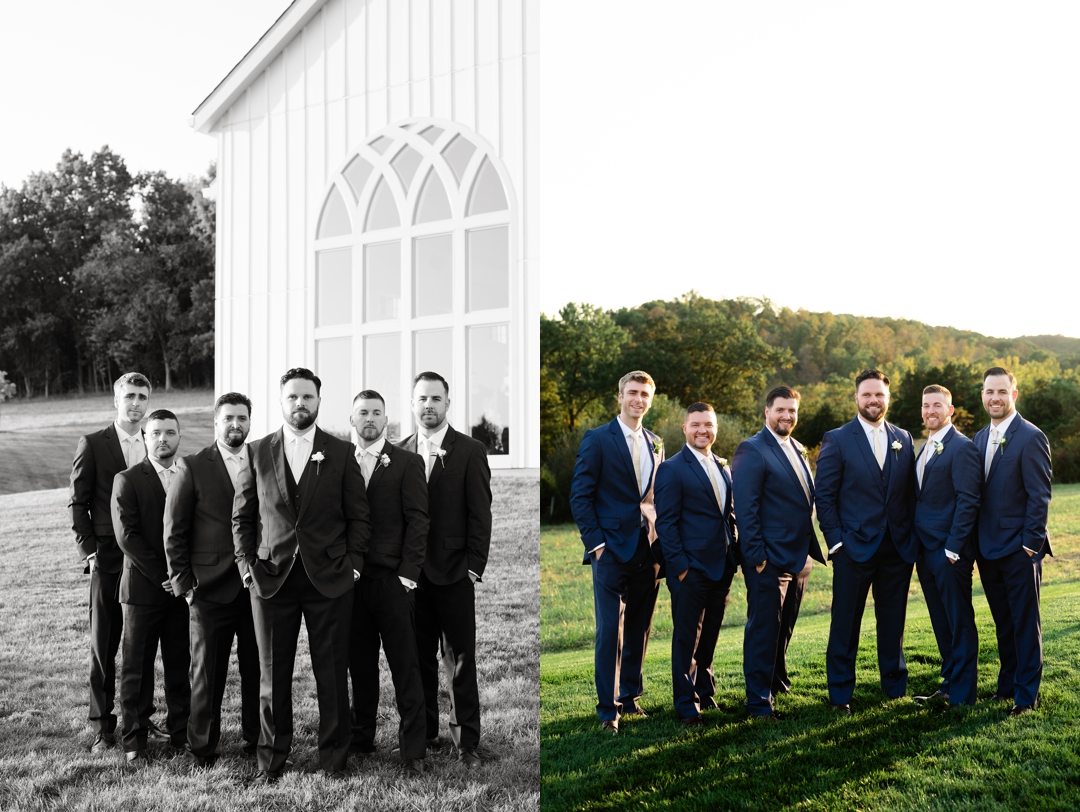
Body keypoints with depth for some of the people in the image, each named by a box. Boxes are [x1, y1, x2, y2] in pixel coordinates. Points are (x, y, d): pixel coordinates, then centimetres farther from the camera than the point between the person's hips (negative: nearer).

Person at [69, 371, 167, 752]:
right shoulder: (92, 445, -1)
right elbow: (78, 503, 0)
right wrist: (88, 551, -8)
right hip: (108, 559, -3)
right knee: (103, 645, 3)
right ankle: (102, 727, 12)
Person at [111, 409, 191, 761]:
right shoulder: (127, 480, 0)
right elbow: (126, 536, -8)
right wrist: (163, 575, -12)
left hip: (182, 587, 3)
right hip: (143, 587, -3)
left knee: (180, 664, 7)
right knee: (137, 666, 4)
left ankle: (181, 732, 17)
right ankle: (134, 738, 14)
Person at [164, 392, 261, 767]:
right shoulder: (192, 467, -1)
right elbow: (174, 531, 0)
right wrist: (183, 583, -3)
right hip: (210, 588, -2)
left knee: (257, 669, 9)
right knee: (207, 671, 7)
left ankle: (256, 740, 22)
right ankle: (203, 747, 19)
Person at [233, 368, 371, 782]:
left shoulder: (341, 452, 4)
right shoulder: (257, 452, 7)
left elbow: (359, 516, 5)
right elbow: (242, 515, 10)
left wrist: (352, 564, -4)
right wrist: (246, 563, 1)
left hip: (329, 579, -1)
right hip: (271, 578, 1)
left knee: (332, 674, 4)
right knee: (272, 675, 8)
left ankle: (334, 760, 16)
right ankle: (271, 761, 21)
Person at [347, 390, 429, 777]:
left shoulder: (407, 462, 0)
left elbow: (418, 521, -4)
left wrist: (407, 574, -11)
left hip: (392, 580, -3)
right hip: (352, 579, 4)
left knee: (405, 667, -1)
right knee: (360, 664, 12)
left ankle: (413, 752, 4)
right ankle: (361, 737, 25)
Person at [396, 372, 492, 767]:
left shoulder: (470, 452, -1)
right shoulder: (399, 452, 8)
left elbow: (480, 515, -3)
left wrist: (473, 567, -9)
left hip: (454, 573, -3)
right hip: (411, 573, 3)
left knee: (460, 660, 2)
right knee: (419, 659, 11)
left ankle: (466, 741, 10)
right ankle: (424, 734, 22)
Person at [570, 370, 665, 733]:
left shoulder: (655, 445, 15)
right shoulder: (597, 440, -3)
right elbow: (580, 496, -6)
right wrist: (596, 543, -12)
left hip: (649, 552, 5)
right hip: (612, 550, -5)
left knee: (639, 629, 11)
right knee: (610, 631, -5)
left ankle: (630, 697, 24)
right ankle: (608, 709, 3)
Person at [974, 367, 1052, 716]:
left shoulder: (1031, 437, -11)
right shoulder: (980, 438, 11)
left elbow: (1040, 496, -13)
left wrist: (1030, 543, -16)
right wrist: (975, 541, 9)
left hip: (1019, 548, -6)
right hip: (988, 548, 7)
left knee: (1025, 622, 2)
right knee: (1003, 622, 16)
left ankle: (1027, 694, 11)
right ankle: (1007, 683, 27)